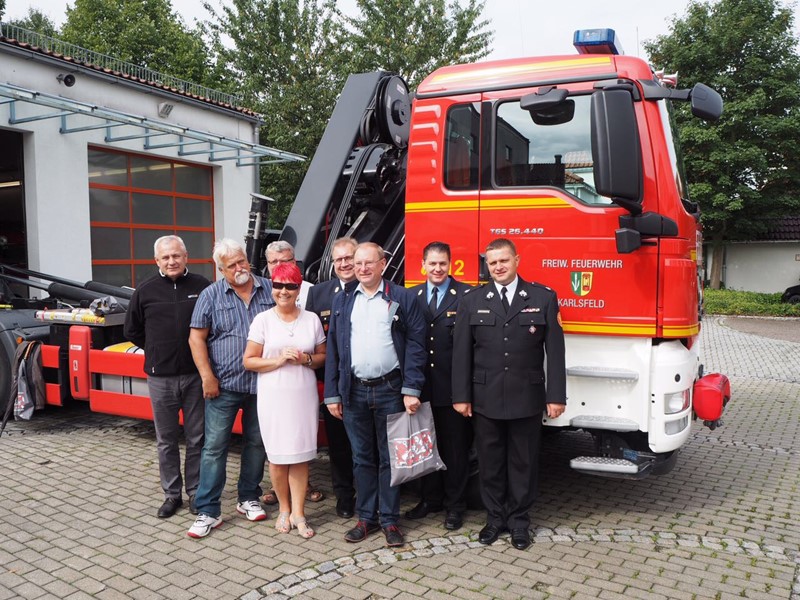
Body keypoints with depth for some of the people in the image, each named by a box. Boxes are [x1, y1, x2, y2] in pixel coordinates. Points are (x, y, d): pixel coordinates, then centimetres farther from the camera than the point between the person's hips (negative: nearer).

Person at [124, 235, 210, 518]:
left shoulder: (202, 286, -2)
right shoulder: (146, 291, 2)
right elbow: (132, 331, 14)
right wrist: (157, 351, 9)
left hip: (195, 375, -1)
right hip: (160, 378, 1)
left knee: (196, 438, 8)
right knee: (166, 441, 10)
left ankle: (195, 492, 21)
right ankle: (172, 494, 23)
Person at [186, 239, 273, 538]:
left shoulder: (269, 290, 5)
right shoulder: (211, 295, 0)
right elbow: (196, 337, -2)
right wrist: (207, 377, -9)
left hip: (262, 383, 2)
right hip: (224, 384, -2)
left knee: (257, 443, 12)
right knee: (215, 446, 0)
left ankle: (248, 498, 28)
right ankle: (208, 511, 8)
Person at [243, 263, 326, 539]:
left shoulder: (312, 319, 5)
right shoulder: (262, 320, -1)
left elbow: (323, 356, 11)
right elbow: (249, 361, -2)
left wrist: (307, 359, -9)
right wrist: (278, 360, -15)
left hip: (304, 395, 1)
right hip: (273, 396, -1)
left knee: (300, 455, 3)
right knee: (277, 455, 6)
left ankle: (298, 513, 14)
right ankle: (284, 509, 26)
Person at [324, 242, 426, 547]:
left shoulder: (403, 299, 0)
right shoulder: (342, 301, 9)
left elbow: (415, 345, -4)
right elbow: (333, 349, 8)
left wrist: (411, 390, -11)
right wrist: (332, 394, 3)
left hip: (390, 390, -2)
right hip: (353, 392, 3)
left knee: (389, 457, 7)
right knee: (362, 458, 11)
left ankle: (389, 520, 19)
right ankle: (366, 517, 24)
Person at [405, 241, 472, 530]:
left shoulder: (467, 295, -5)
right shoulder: (411, 296, 8)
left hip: (453, 387, -3)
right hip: (422, 386, 4)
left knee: (455, 448, 8)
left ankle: (455, 506, 23)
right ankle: (430, 498, 32)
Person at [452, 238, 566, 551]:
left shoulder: (543, 298, 0)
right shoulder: (472, 301, 3)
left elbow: (555, 351, -2)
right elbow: (461, 352, 1)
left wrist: (556, 396, -6)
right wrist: (461, 396, -3)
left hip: (527, 398, -1)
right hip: (485, 399, 1)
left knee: (523, 462, 10)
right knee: (490, 462, 11)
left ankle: (519, 520, 26)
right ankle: (495, 517, 28)